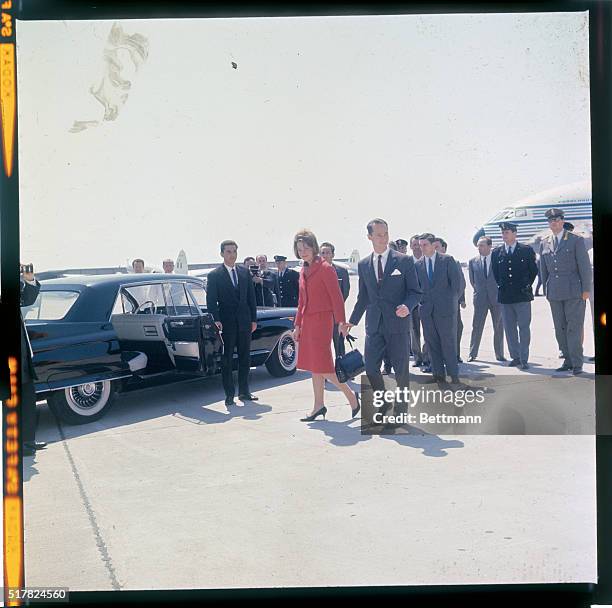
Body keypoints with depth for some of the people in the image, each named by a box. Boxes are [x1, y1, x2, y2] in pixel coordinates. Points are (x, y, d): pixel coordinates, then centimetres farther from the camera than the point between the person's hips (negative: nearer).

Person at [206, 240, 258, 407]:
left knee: (245, 358, 10)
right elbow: (211, 301, -7)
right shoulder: (214, 275, -2)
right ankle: (229, 395, 7)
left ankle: (244, 392, 20)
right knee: (227, 359, 1)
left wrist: (253, 319, 6)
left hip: (244, 322, 4)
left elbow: (251, 297, 11)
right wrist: (216, 320, -18)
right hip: (226, 323, -4)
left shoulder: (245, 272, 10)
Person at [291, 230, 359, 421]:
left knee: (322, 366, -9)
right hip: (307, 322, 8)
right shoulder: (304, 271, 13)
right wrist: (297, 325, 17)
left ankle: (351, 395, 7)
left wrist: (341, 323, -15)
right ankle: (319, 406, 17)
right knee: (314, 366, 10)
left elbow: (337, 298, -12)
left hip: (322, 320, -8)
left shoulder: (325, 268, -10)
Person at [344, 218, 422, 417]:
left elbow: (415, 291, 0)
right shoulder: (363, 264, 9)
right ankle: (383, 405, 26)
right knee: (371, 369, 3)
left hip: (397, 324, -3)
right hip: (374, 325, 3)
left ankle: (401, 410, 23)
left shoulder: (404, 261, -2)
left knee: (401, 370, 5)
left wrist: (407, 306, -20)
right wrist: (352, 321, 16)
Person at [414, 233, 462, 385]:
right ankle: (438, 373, 15)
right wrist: (421, 301, 2)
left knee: (449, 341, 1)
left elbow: (456, 282, -1)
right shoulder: (418, 264, 8)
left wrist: (453, 301, -1)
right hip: (427, 309, 4)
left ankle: (453, 374, 8)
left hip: (445, 308, -3)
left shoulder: (447, 260, -1)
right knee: (431, 342, 6)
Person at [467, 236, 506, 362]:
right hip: (480, 299, 0)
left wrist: (500, 293, 4)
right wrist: (478, 291, 10)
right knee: (476, 327, -1)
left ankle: (499, 354, 15)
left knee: (498, 327, 6)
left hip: (497, 298, 0)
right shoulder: (472, 262, 4)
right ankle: (472, 354, 7)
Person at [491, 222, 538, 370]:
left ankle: (524, 359, 4)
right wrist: (501, 286, 8)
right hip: (505, 297, 3)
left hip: (522, 296, -3)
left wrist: (526, 286, 2)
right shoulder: (496, 252, 7)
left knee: (524, 328, -1)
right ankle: (515, 357, 17)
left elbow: (534, 270, 7)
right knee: (509, 329, 7)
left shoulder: (526, 250, 1)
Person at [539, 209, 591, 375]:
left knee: (574, 328, -5)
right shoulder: (544, 243, 11)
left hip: (574, 292, -4)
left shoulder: (576, 240, -1)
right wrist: (546, 289, 11)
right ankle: (568, 361, 16)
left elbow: (585, 266, -3)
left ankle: (577, 364, -1)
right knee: (560, 329, 7)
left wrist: (586, 290, -7)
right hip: (555, 294, 4)